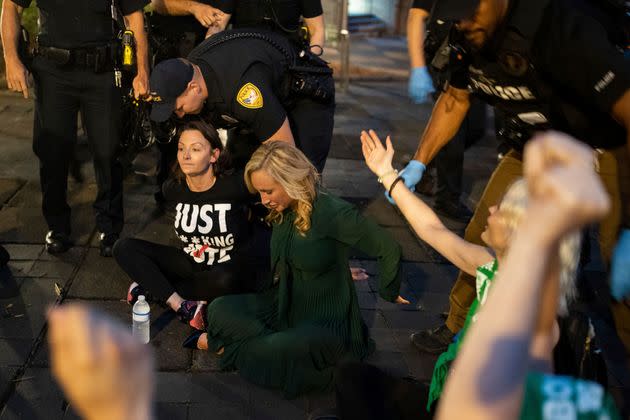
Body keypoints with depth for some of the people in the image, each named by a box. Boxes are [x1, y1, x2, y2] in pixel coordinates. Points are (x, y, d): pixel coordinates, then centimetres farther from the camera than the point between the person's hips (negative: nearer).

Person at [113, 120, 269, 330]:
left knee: (225, 279, -42)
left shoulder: (235, 186, -20)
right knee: (124, 248, -8)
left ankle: (152, 287, -17)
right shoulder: (173, 190, -4)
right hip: (192, 264, 5)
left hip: (231, 268, -5)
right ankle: (184, 308, -23)